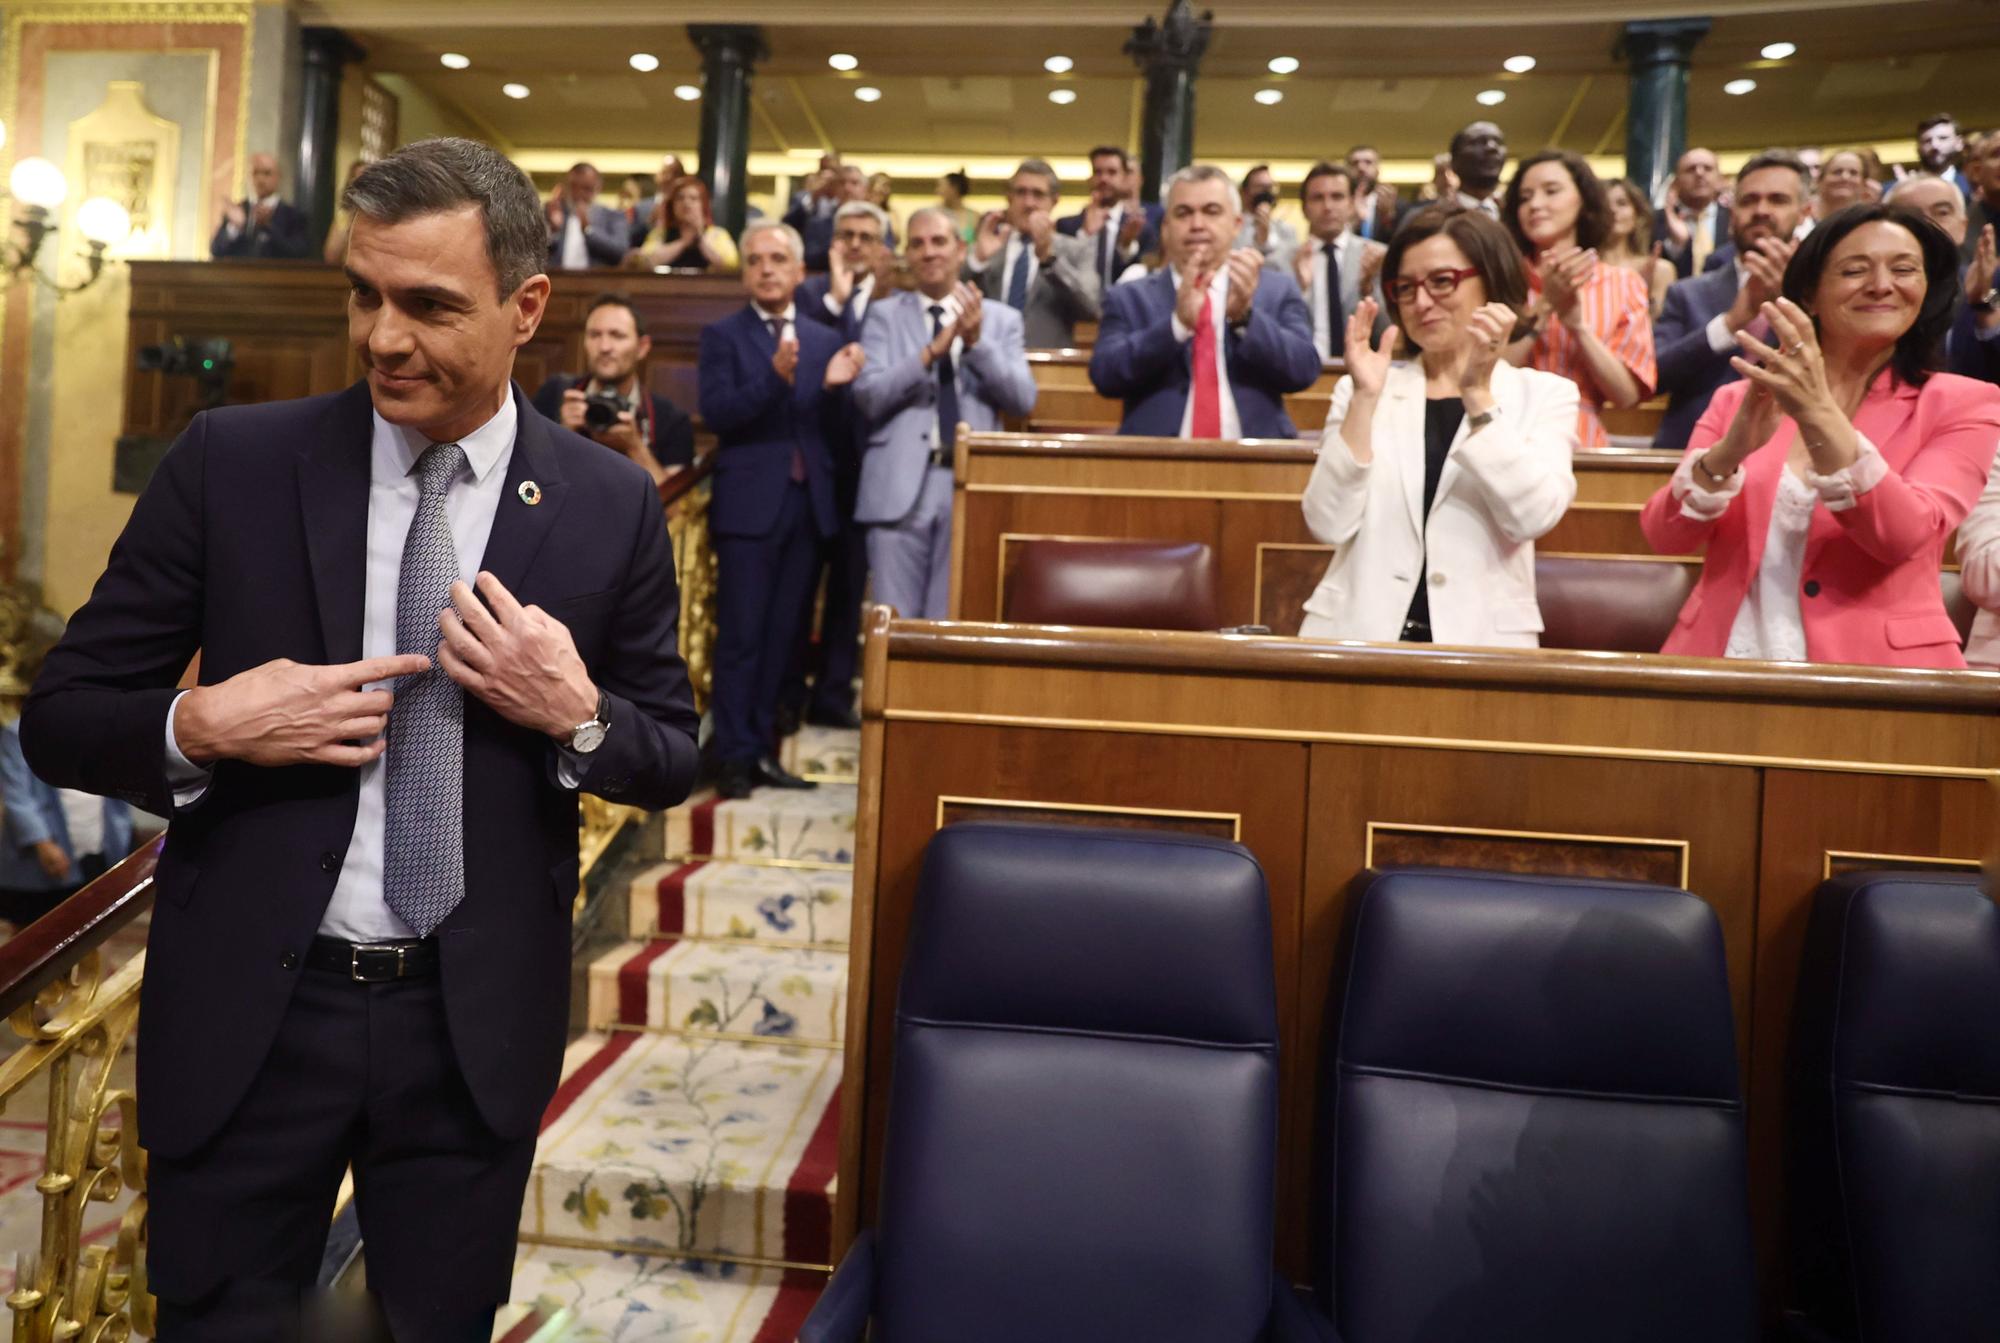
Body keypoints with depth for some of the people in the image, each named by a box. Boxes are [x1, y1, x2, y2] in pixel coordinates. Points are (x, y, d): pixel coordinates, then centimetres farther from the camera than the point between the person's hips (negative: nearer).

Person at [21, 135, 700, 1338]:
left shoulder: (610, 506, -5)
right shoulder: (231, 461, -5)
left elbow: (674, 759, 3)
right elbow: (61, 717, 1)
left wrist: (577, 715, -17)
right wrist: (200, 728, -19)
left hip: (478, 1022, 1)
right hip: (249, 1007, 0)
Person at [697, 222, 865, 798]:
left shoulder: (826, 340, 12)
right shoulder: (722, 335, 2)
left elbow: (832, 431, 8)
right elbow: (716, 413, -12)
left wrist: (835, 387, -12)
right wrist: (774, 378, -25)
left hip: (807, 504, 4)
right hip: (748, 504, -4)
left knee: (783, 634, 9)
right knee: (740, 636, -2)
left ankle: (763, 746, 19)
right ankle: (734, 755, 7)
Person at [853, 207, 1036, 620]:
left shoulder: (1001, 318, 10)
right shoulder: (885, 315, 7)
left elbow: (1023, 400, -1)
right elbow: (868, 396, -6)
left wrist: (977, 342, -13)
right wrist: (932, 351, -17)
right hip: (900, 487, 0)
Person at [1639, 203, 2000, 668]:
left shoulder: (1963, 404, 5)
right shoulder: (1740, 399, 8)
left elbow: (1905, 536, -13)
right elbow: (1664, 537, -4)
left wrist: (1817, 415, -23)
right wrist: (1731, 450, -20)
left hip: (1868, 666, 0)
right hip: (1726, 659, 1)